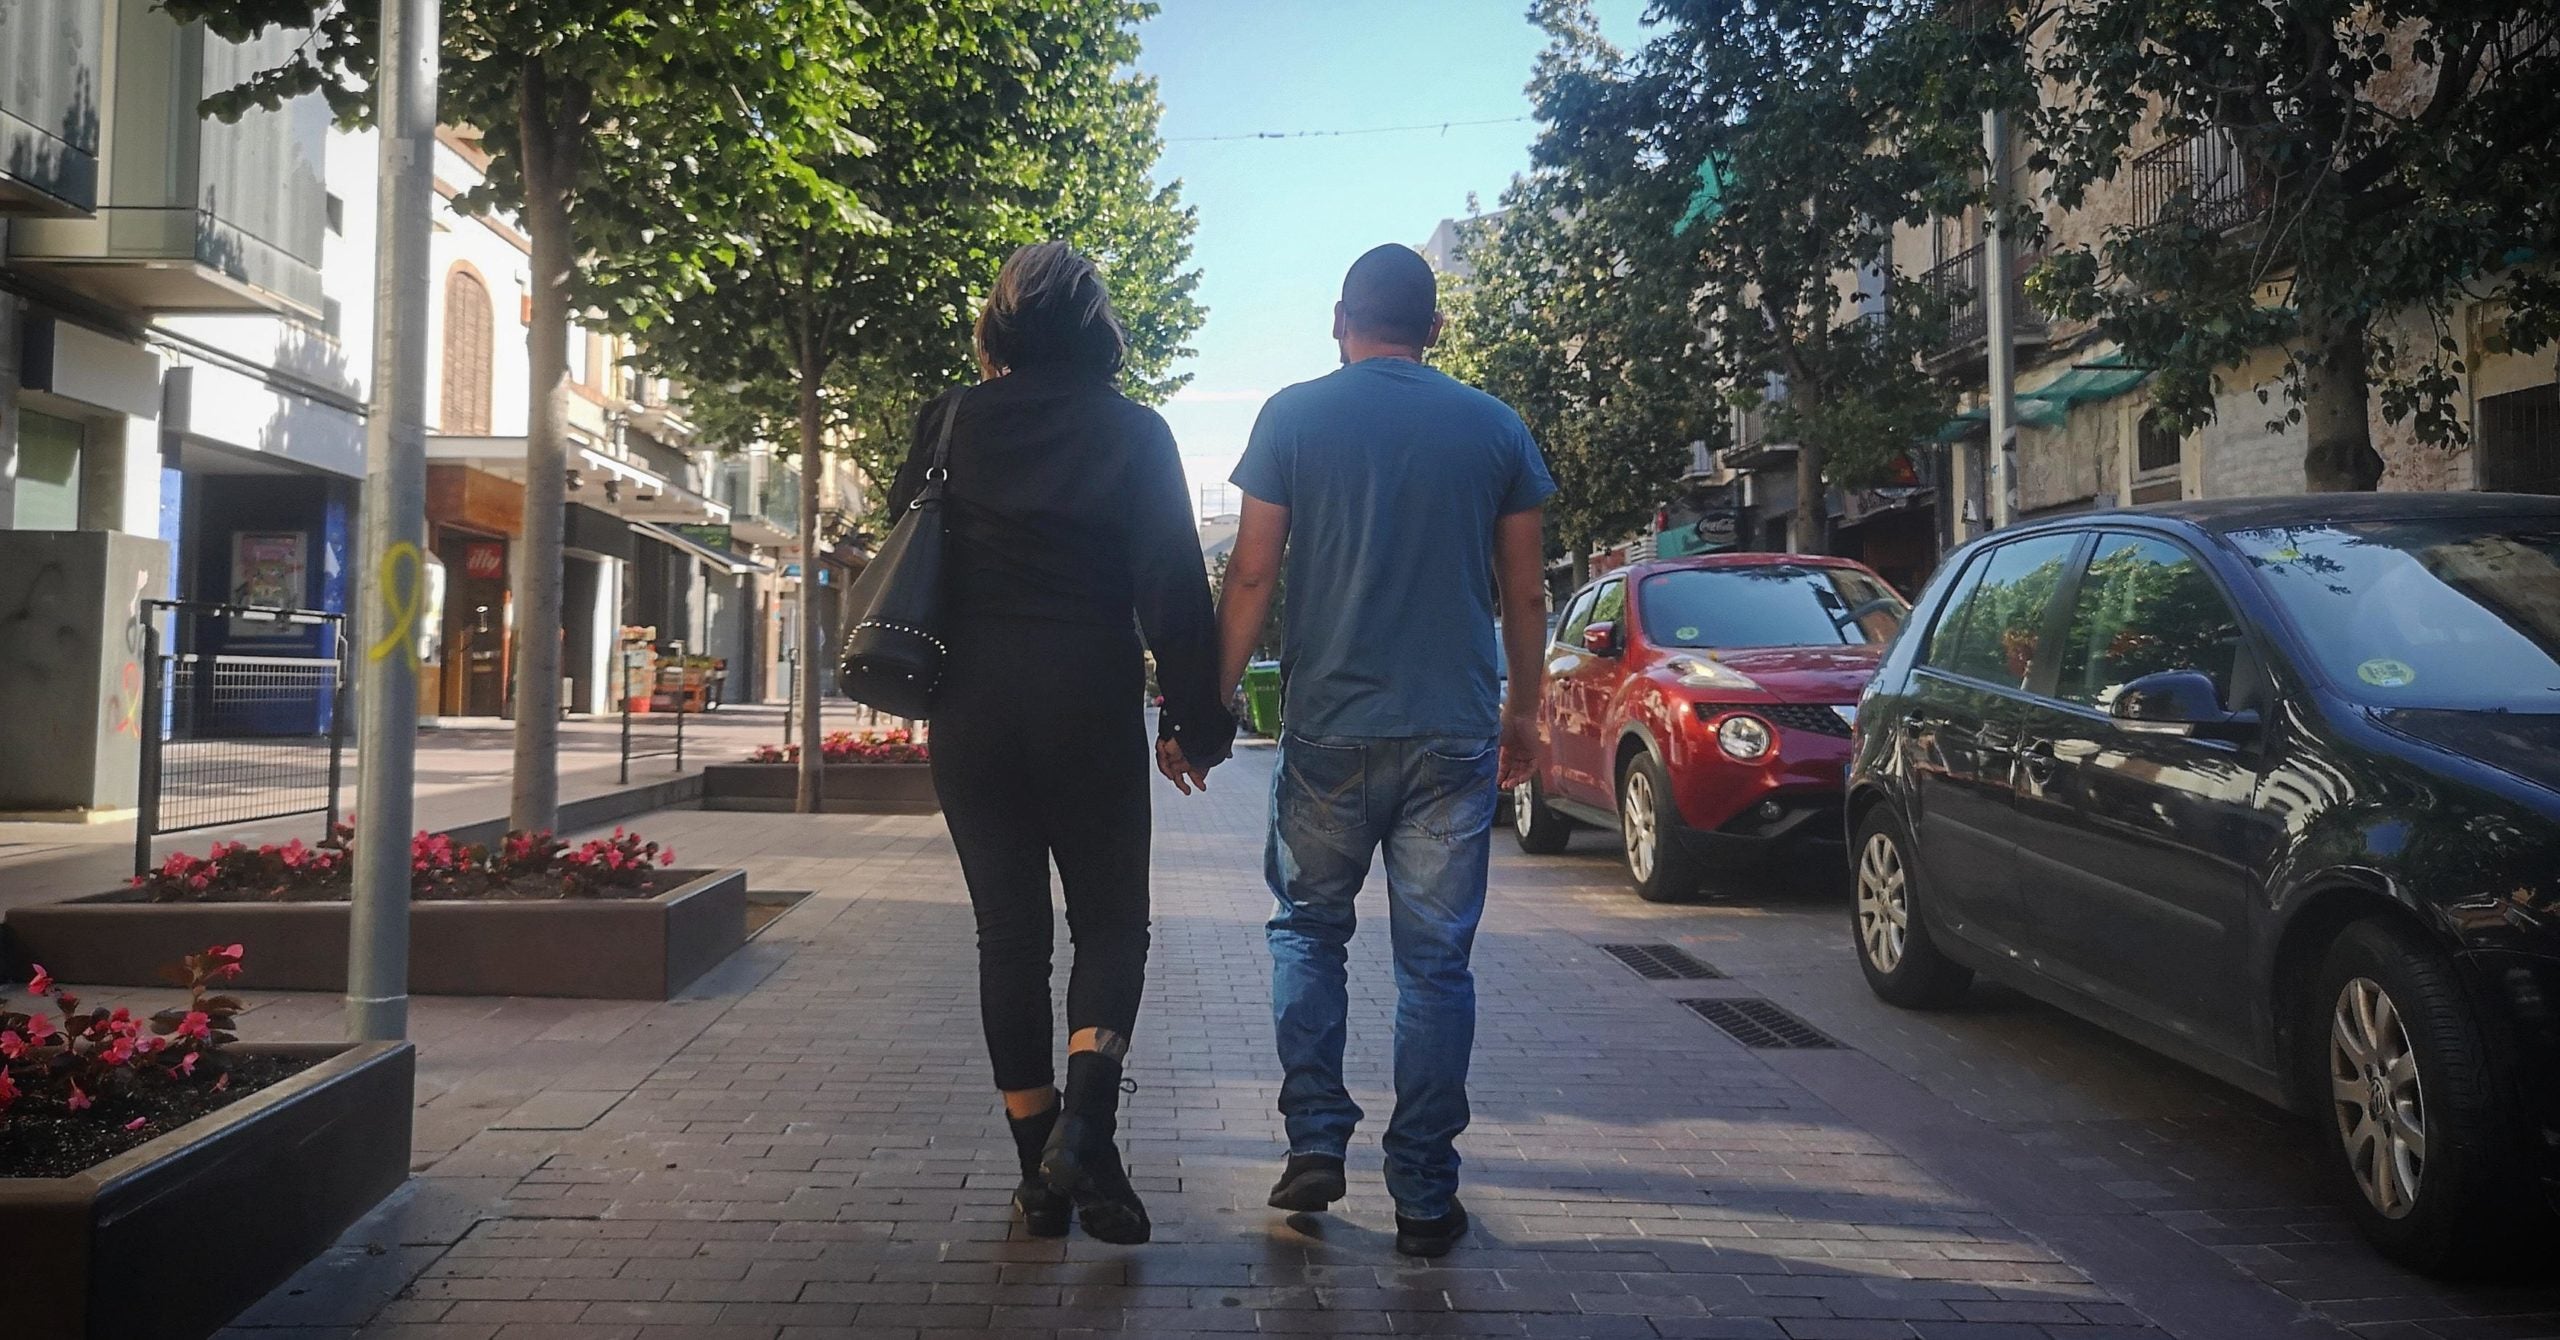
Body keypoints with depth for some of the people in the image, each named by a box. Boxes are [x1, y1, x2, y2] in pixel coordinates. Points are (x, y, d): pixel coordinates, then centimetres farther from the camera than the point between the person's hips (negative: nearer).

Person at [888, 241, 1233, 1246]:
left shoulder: (951, 421, 3)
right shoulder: (1133, 433, -3)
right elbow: (1174, 584, -6)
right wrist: (1199, 715, -1)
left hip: (972, 709, 2)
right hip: (1091, 706, -2)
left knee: (1009, 933, 10)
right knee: (1109, 923, 11)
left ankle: (1041, 1170, 13)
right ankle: (1084, 1124, -12)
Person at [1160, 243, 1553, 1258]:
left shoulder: (1293, 417, 1)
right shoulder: (1494, 428, 6)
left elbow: (1252, 574, -2)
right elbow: (1525, 592, 9)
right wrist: (1523, 713, 20)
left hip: (1330, 725, -1)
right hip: (1456, 728, 1)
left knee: (1308, 928, 18)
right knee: (1435, 961, 6)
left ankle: (1316, 1141, 11)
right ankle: (1423, 1196, 10)